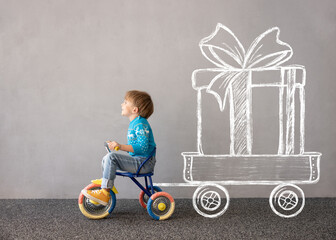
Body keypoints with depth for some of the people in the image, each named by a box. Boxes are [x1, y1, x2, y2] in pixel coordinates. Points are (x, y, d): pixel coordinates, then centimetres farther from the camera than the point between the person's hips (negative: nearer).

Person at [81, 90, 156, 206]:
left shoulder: (141, 124, -16)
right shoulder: (134, 123, 15)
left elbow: (143, 147, -25)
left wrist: (121, 147, -30)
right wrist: (117, 145, 13)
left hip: (144, 163, -10)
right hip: (137, 160, 10)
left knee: (112, 157, -23)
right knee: (106, 159, 11)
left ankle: (104, 194, -19)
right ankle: (106, 188, 17)